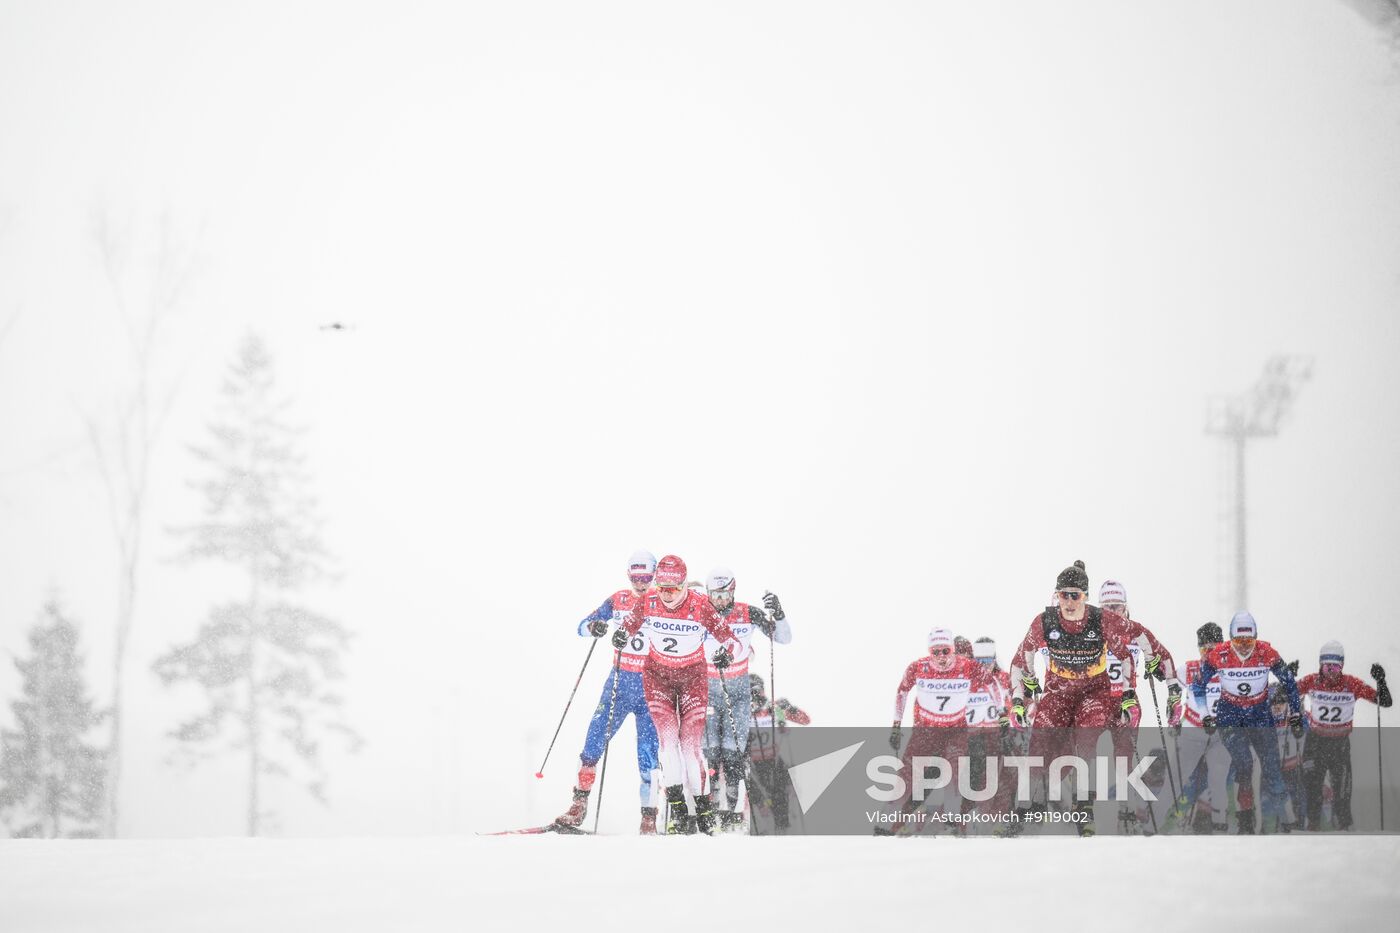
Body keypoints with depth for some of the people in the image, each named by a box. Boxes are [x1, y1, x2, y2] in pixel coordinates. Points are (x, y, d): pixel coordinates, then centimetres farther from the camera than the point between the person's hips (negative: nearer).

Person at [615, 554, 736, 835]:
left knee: (691, 741, -8)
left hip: (692, 676, -2)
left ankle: (703, 804, 5)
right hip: (658, 675, 2)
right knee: (667, 735, -16)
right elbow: (630, 625, 6)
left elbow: (727, 635, -8)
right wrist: (621, 636, -16)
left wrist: (725, 652, -29)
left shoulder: (700, 606, -18)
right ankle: (675, 801, -12)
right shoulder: (647, 603, -12)